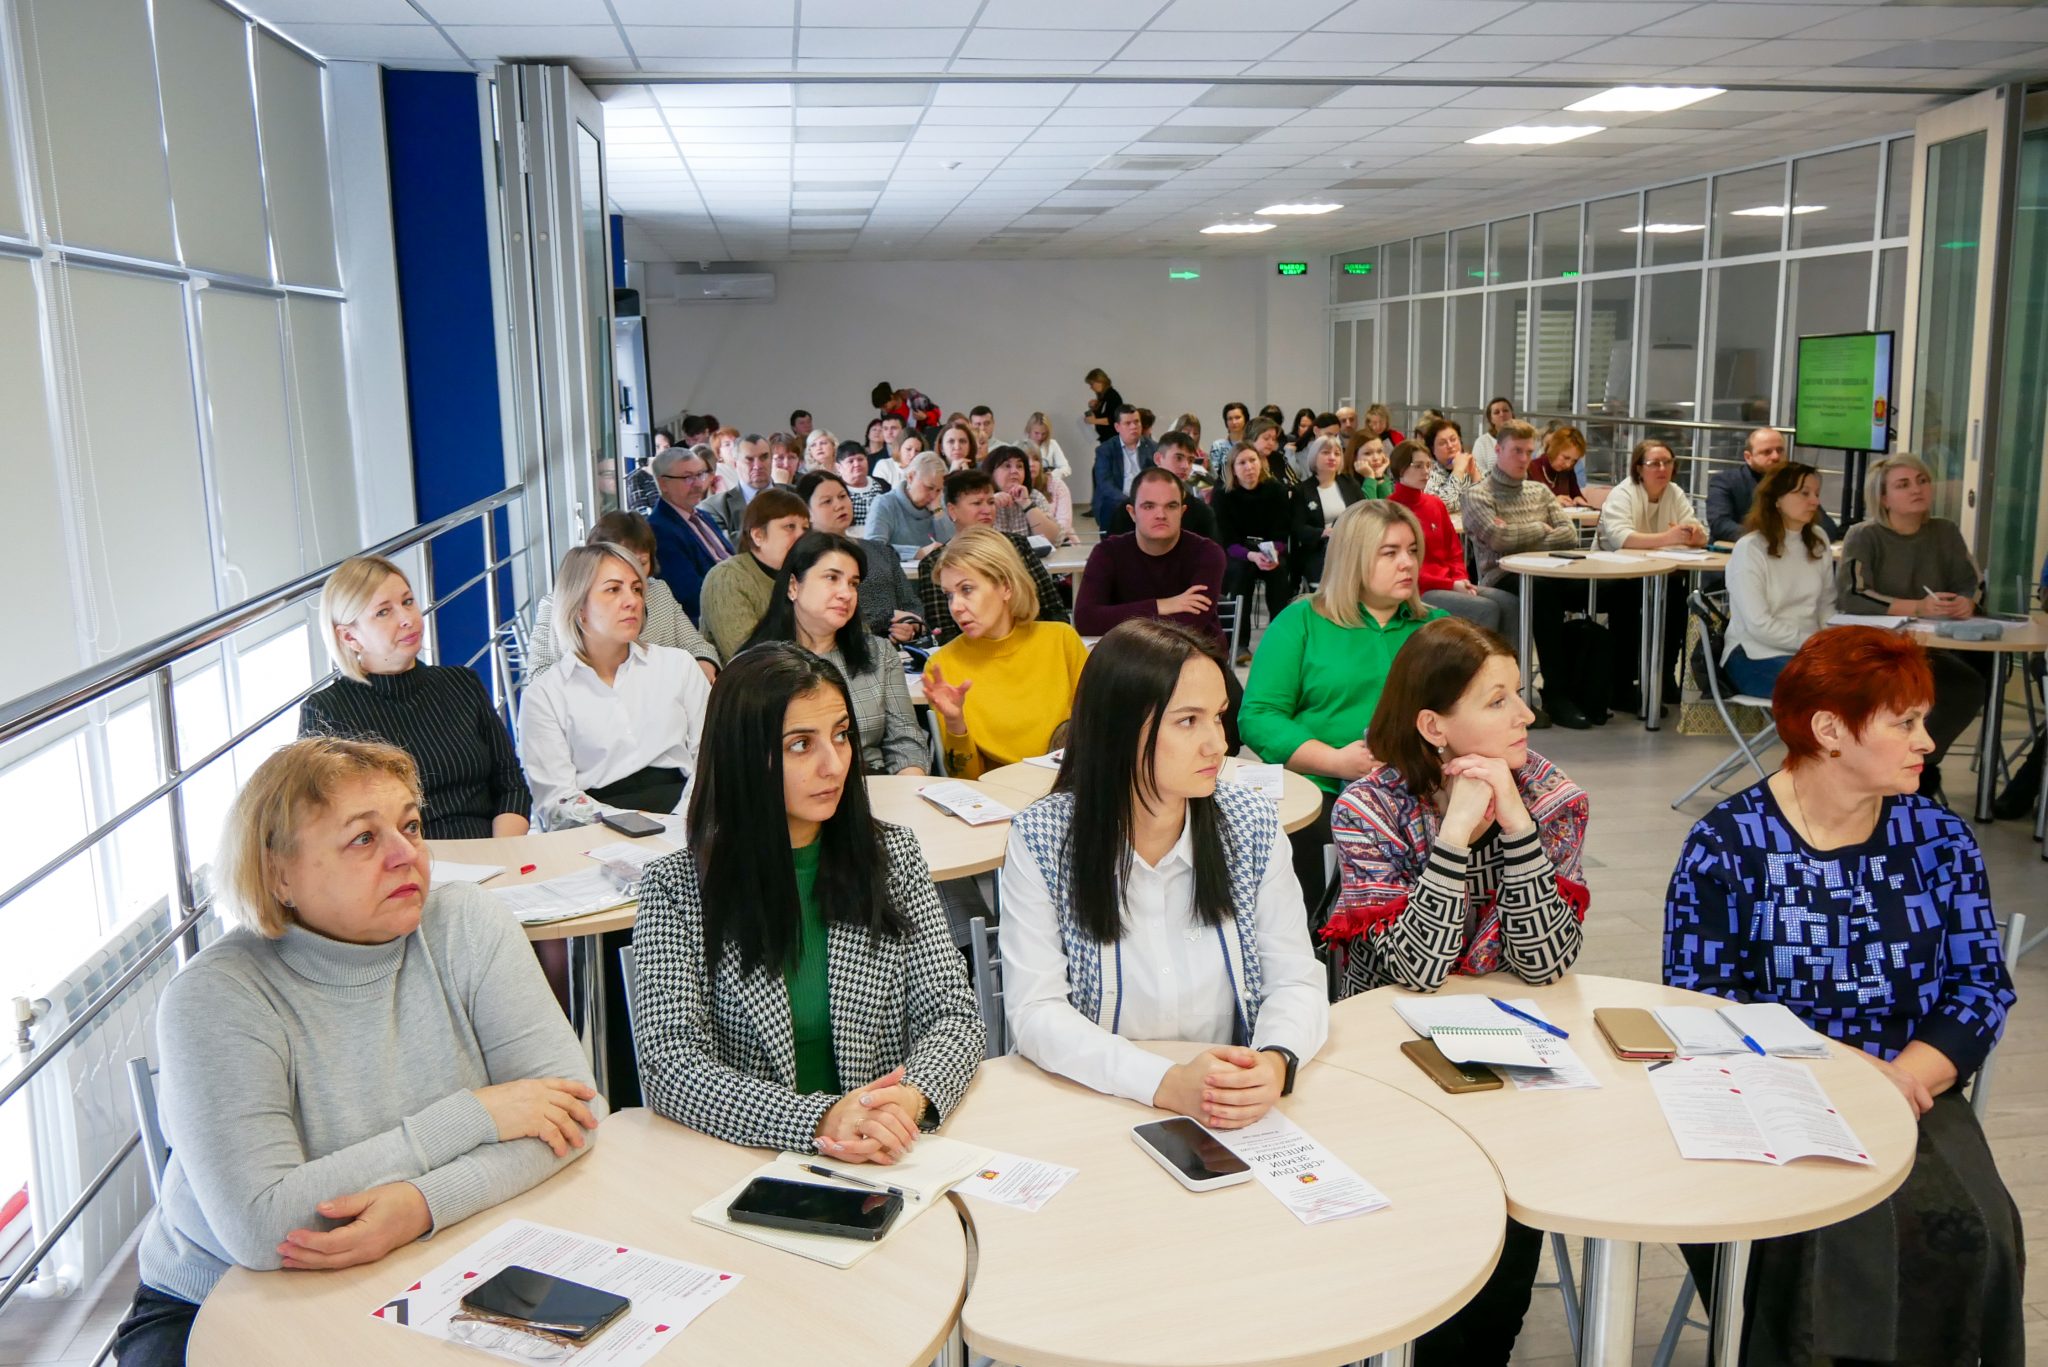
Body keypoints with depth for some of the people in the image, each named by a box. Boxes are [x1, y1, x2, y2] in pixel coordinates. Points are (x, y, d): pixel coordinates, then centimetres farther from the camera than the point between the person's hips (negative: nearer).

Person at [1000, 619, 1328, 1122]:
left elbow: (1296, 980, 2)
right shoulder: (1039, 839, -7)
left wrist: (1275, 1063, -20)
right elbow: (1034, 1010, -11)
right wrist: (1167, 1083, -24)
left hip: (1238, 1120, 2)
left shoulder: (1253, 825, 1)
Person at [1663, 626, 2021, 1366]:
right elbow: (1697, 998, -7)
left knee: (1968, 1228, -22)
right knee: (1834, 1225, -27)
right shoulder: (1726, 844, -4)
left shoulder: (1939, 838, 8)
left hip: (1909, 1092, 3)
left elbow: (1982, 986, 3)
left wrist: (1905, 1074, -14)